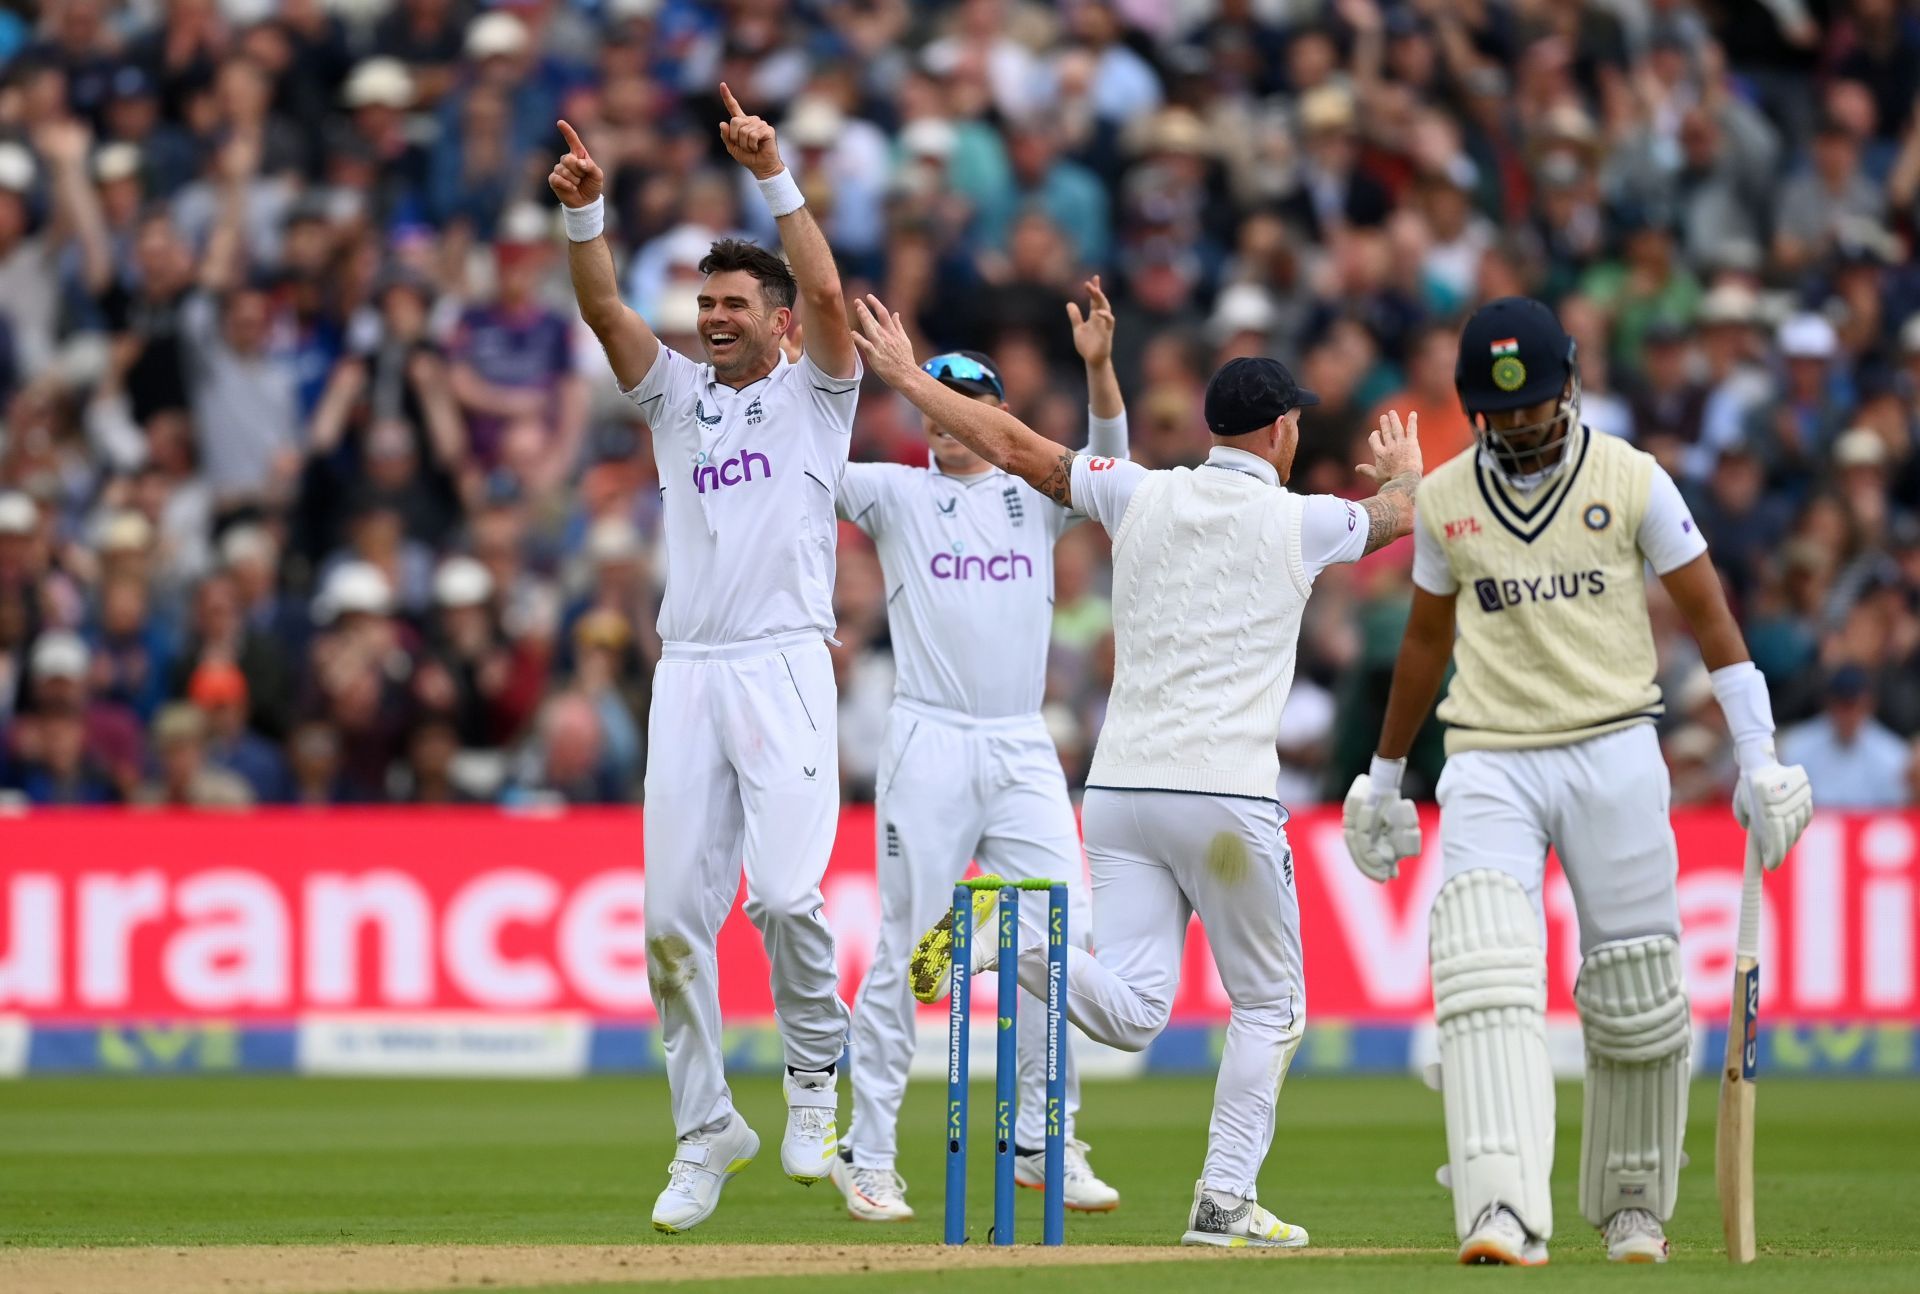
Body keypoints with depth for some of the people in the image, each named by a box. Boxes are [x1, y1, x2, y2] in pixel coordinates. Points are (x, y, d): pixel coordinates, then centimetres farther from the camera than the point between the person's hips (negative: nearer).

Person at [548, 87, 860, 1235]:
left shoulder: (815, 396, 8)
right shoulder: (680, 396, 18)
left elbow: (827, 294, -10)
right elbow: (605, 307, 5)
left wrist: (775, 177, -18)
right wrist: (587, 212, -11)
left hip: (786, 672, -5)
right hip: (688, 676, 5)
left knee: (784, 892, -18)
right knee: (674, 915, 0)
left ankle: (815, 1072, 6)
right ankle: (707, 1130, 9)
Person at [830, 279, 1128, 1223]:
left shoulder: (1036, 497, 14)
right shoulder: (894, 493, 8)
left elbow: (1108, 460, 0)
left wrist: (1099, 367, -17)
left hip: (1025, 753, 3)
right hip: (928, 745, -3)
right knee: (907, 955, -4)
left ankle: (1042, 1142, 7)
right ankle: (866, 1155, 1)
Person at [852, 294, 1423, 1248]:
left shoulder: (1143, 497, 8)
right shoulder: (1300, 522, 2)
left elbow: (1010, 445, 13)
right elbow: (1401, 514, 24)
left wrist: (907, 378, 26)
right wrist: (1403, 469, 49)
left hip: (1119, 790, 3)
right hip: (1226, 795, -3)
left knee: (1129, 1012, -1)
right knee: (1268, 1004, 13)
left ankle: (1006, 934, -26)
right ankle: (1225, 1201, 6)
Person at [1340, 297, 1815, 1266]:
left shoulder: (1630, 481, -1)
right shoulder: (1444, 498, 7)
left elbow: (1710, 620, 1)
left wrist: (1760, 760, -7)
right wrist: (1382, 776, 26)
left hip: (1613, 753, -1)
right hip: (1489, 766, 1)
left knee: (1638, 1000, 3)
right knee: (1485, 980, -19)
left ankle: (1633, 1204, 24)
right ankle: (1506, 1214, -30)